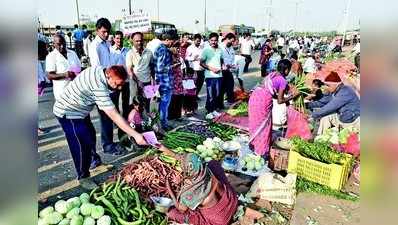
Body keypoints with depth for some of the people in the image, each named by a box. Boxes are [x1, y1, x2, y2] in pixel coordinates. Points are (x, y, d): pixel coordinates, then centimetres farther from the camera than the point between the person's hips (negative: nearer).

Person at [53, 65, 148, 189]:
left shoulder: (100, 70, -11)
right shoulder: (98, 87, -37)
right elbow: (114, 116, -39)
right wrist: (135, 135, -39)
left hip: (78, 109, 10)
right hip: (68, 113, -9)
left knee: (90, 135, 21)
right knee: (81, 145, -5)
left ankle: (94, 160, 43)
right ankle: (83, 177, 13)